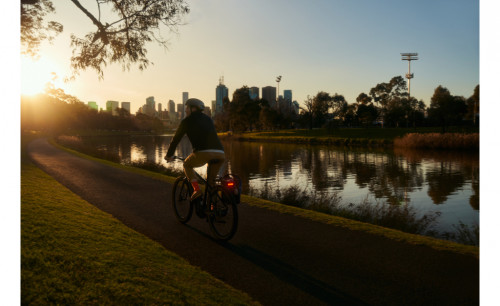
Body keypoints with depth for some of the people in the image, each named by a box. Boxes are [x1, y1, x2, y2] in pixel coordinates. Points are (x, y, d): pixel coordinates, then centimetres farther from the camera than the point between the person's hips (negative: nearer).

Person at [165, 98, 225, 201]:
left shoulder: (187, 121, 13)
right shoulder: (208, 119, 29)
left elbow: (176, 139, 19)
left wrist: (169, 155, 32)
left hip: (204, 153, -5)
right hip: (220, 154, 5)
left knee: (187, 165, 23)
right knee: (211, 181, 25)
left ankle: (196, 189, 5)